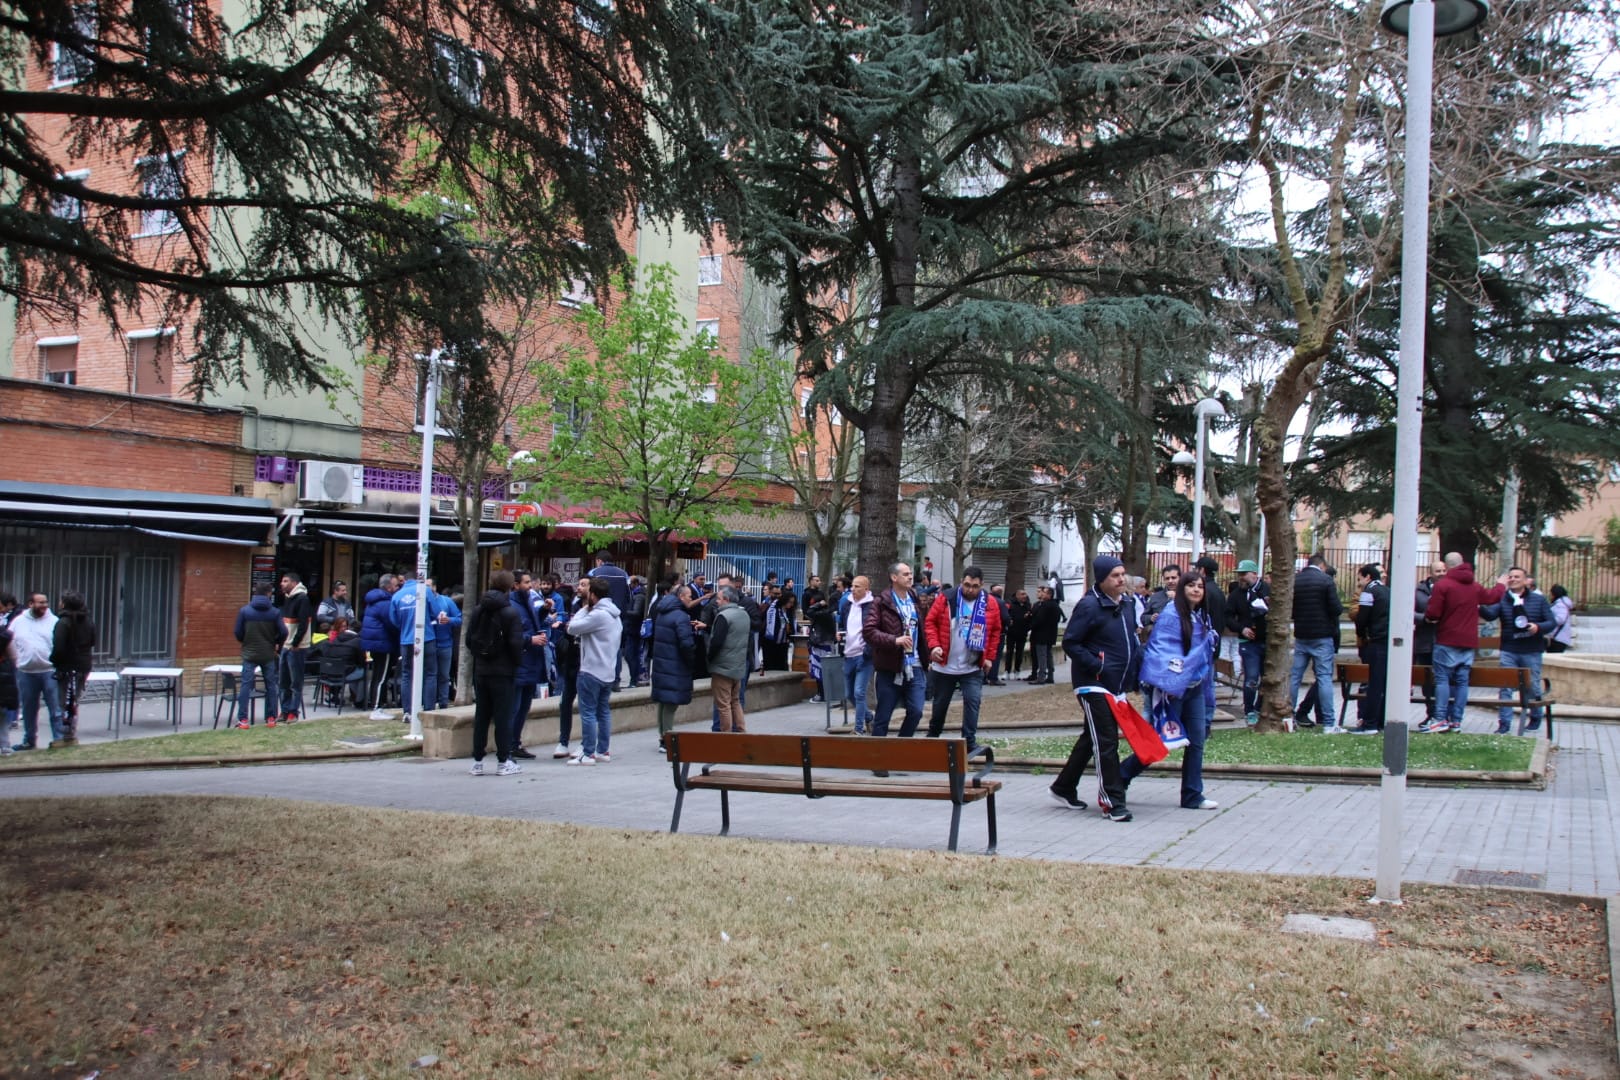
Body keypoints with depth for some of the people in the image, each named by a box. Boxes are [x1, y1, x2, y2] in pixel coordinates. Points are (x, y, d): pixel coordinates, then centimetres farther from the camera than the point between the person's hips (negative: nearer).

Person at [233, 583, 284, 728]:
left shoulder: (244, 611, -5)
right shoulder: (274, 612, -5)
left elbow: (238, 632, -3)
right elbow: (283, 632, -6)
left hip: (249, 654, -1)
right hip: (268, 655, 1)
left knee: (245, 685, 2)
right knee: (271, 686, 11)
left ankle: (243, 719, -3)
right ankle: (270, 718, 13)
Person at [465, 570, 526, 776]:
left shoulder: (478, 611, 4)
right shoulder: (510, 612, -12)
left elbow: (469, 639, 5)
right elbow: (516, 643, -15)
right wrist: (517, 661, 1)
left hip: (480, 671, 5)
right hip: (503, 672, -5)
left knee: (481, 716, 10)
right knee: (503, 716, 1)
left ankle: (477, 761, 12)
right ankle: (504, 761, 3)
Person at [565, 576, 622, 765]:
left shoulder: (598, 614, -18)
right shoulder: (614, 615, 14)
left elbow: (572, 629, -15)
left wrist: (584, 609, -4)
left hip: (591, 671, -9)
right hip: (607, 671, 9)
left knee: (588, 712, -4)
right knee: (603, 711, 13)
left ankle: (588, 754, -3)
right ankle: (602, 751, 17)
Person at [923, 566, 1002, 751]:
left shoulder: (990, 603, -1)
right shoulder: (946, 599, -7)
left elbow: (995, 632, 7)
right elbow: (931, 623, -3)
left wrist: (989, 657, 3)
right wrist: (934, 645, -16)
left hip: (974, 668, 1)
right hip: (944, 665, 0)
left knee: (972, 702, -8)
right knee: (940, 703, 13)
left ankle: (970, 741, -1)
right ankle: (932, 736, 33)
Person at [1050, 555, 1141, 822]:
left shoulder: (1129, 603, 10)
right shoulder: (1089, 606, -15)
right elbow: (1070, 643, -15)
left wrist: (1135, 673, 11)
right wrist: (1097, 666, -21)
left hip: (1116, 685, 9)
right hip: (1094, 685, -9)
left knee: (1092, 738, 17)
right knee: (1106, 741, -8)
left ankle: (1064, 787, 30)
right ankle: (1113, 800, -4)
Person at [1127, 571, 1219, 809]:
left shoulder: (1202, 617, 11)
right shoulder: (1170, 615, -13)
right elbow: (1160, 649, -19)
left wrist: (1208, 689, 17)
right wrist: (1166, 686, -25)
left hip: (1195, 688, 8)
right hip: (1173, 689, -8)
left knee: (1197, 740, 6)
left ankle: (1192, 796, 14)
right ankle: (1121, 777, 14)